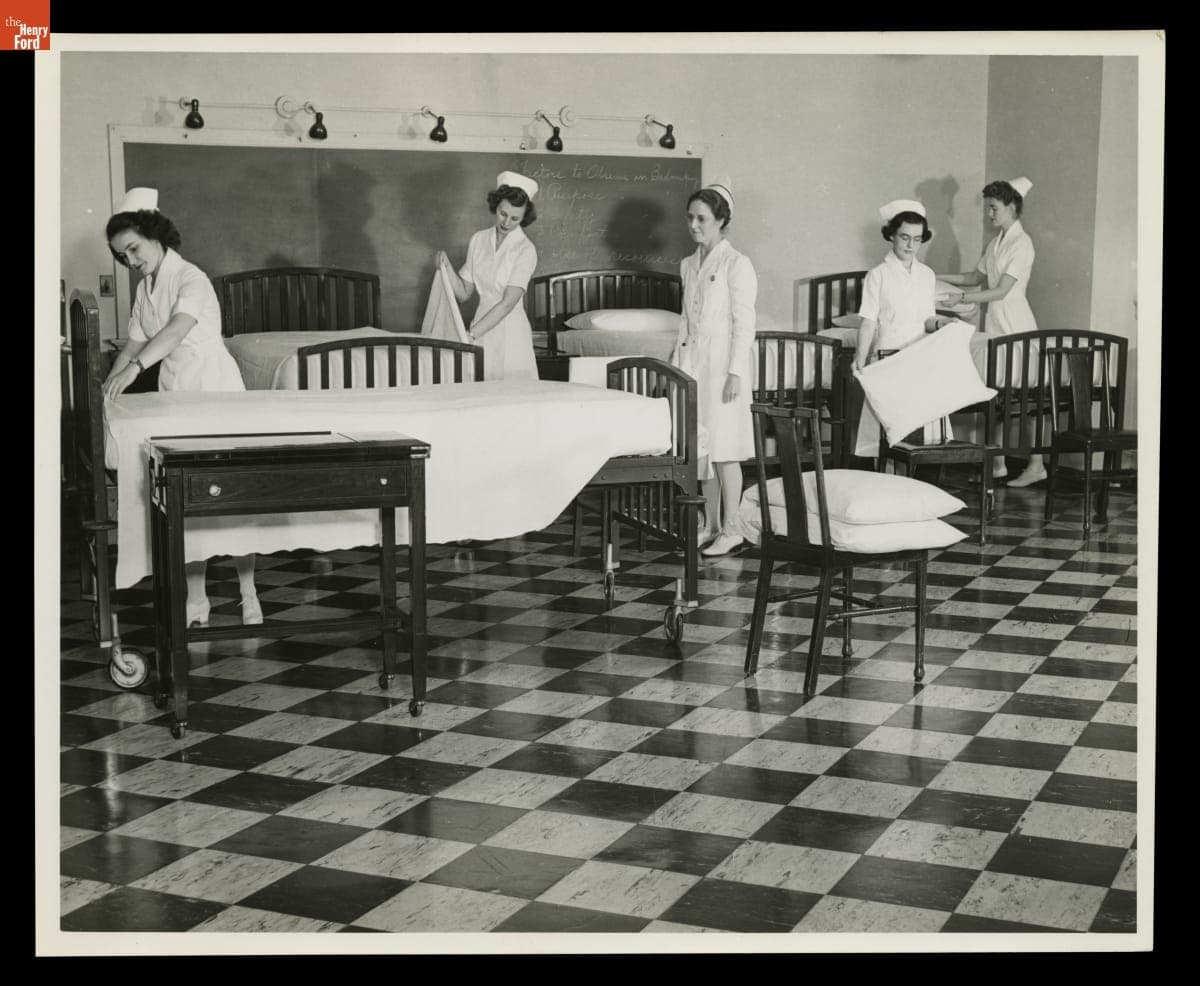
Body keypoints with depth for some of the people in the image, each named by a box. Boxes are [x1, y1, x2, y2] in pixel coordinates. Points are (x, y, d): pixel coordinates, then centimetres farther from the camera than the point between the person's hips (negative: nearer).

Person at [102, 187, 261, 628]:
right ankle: (195, 600, 11)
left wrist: (133, 368, -45)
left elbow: (176, 330, -32)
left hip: (215, 390, -7)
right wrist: (108, 384, -5)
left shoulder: (191, 279, -15)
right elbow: (135, 342, 10)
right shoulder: (145, 289, 10)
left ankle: (248, 598, 2)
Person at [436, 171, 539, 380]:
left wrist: (471, 334, -24)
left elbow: (508, 303, -18)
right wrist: (447, 267, -11)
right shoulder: (479, 240, 5)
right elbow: (463, 293, 7)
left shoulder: (525, 250, -10)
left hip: (510, 332, -4)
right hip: (481, 324, 4)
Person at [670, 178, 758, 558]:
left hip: (723, 362, -7)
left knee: (724, 447, -5)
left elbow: (744, 323, -12)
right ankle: (710, 525, 16)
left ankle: (730, 529, 2)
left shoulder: (737, 265, -9)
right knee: (702, 445, 8)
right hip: (693, 361, 7)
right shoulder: (688, 264, 13)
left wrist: (735, 373, -17)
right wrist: (677, 361, 16)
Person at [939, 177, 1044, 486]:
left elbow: (1001, 290, -18)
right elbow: (977, 277, 22)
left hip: (1016, 326, -8)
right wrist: (940, 278, 12)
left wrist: (961, 298, -19)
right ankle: (998, 464, 14)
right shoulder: (996, 243, 13)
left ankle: (1036, 466, 1)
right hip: (995, 324, 8)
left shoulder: (1022, 244, -12)